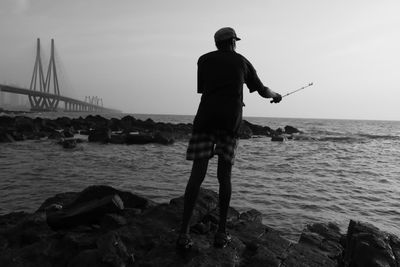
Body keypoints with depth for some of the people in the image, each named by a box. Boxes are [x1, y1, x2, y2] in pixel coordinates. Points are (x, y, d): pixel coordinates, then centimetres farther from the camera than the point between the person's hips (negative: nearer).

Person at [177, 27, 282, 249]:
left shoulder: (204, 59, 18)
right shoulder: (242, 61, 20)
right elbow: (262, 90, 29)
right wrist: (276, 95, 49)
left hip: (206, 119, 0)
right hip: (231, 121, 1)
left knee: (197, 174, -3)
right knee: (224, 175, 7)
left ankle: (184, 233, -8)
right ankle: (222, 233, 7)